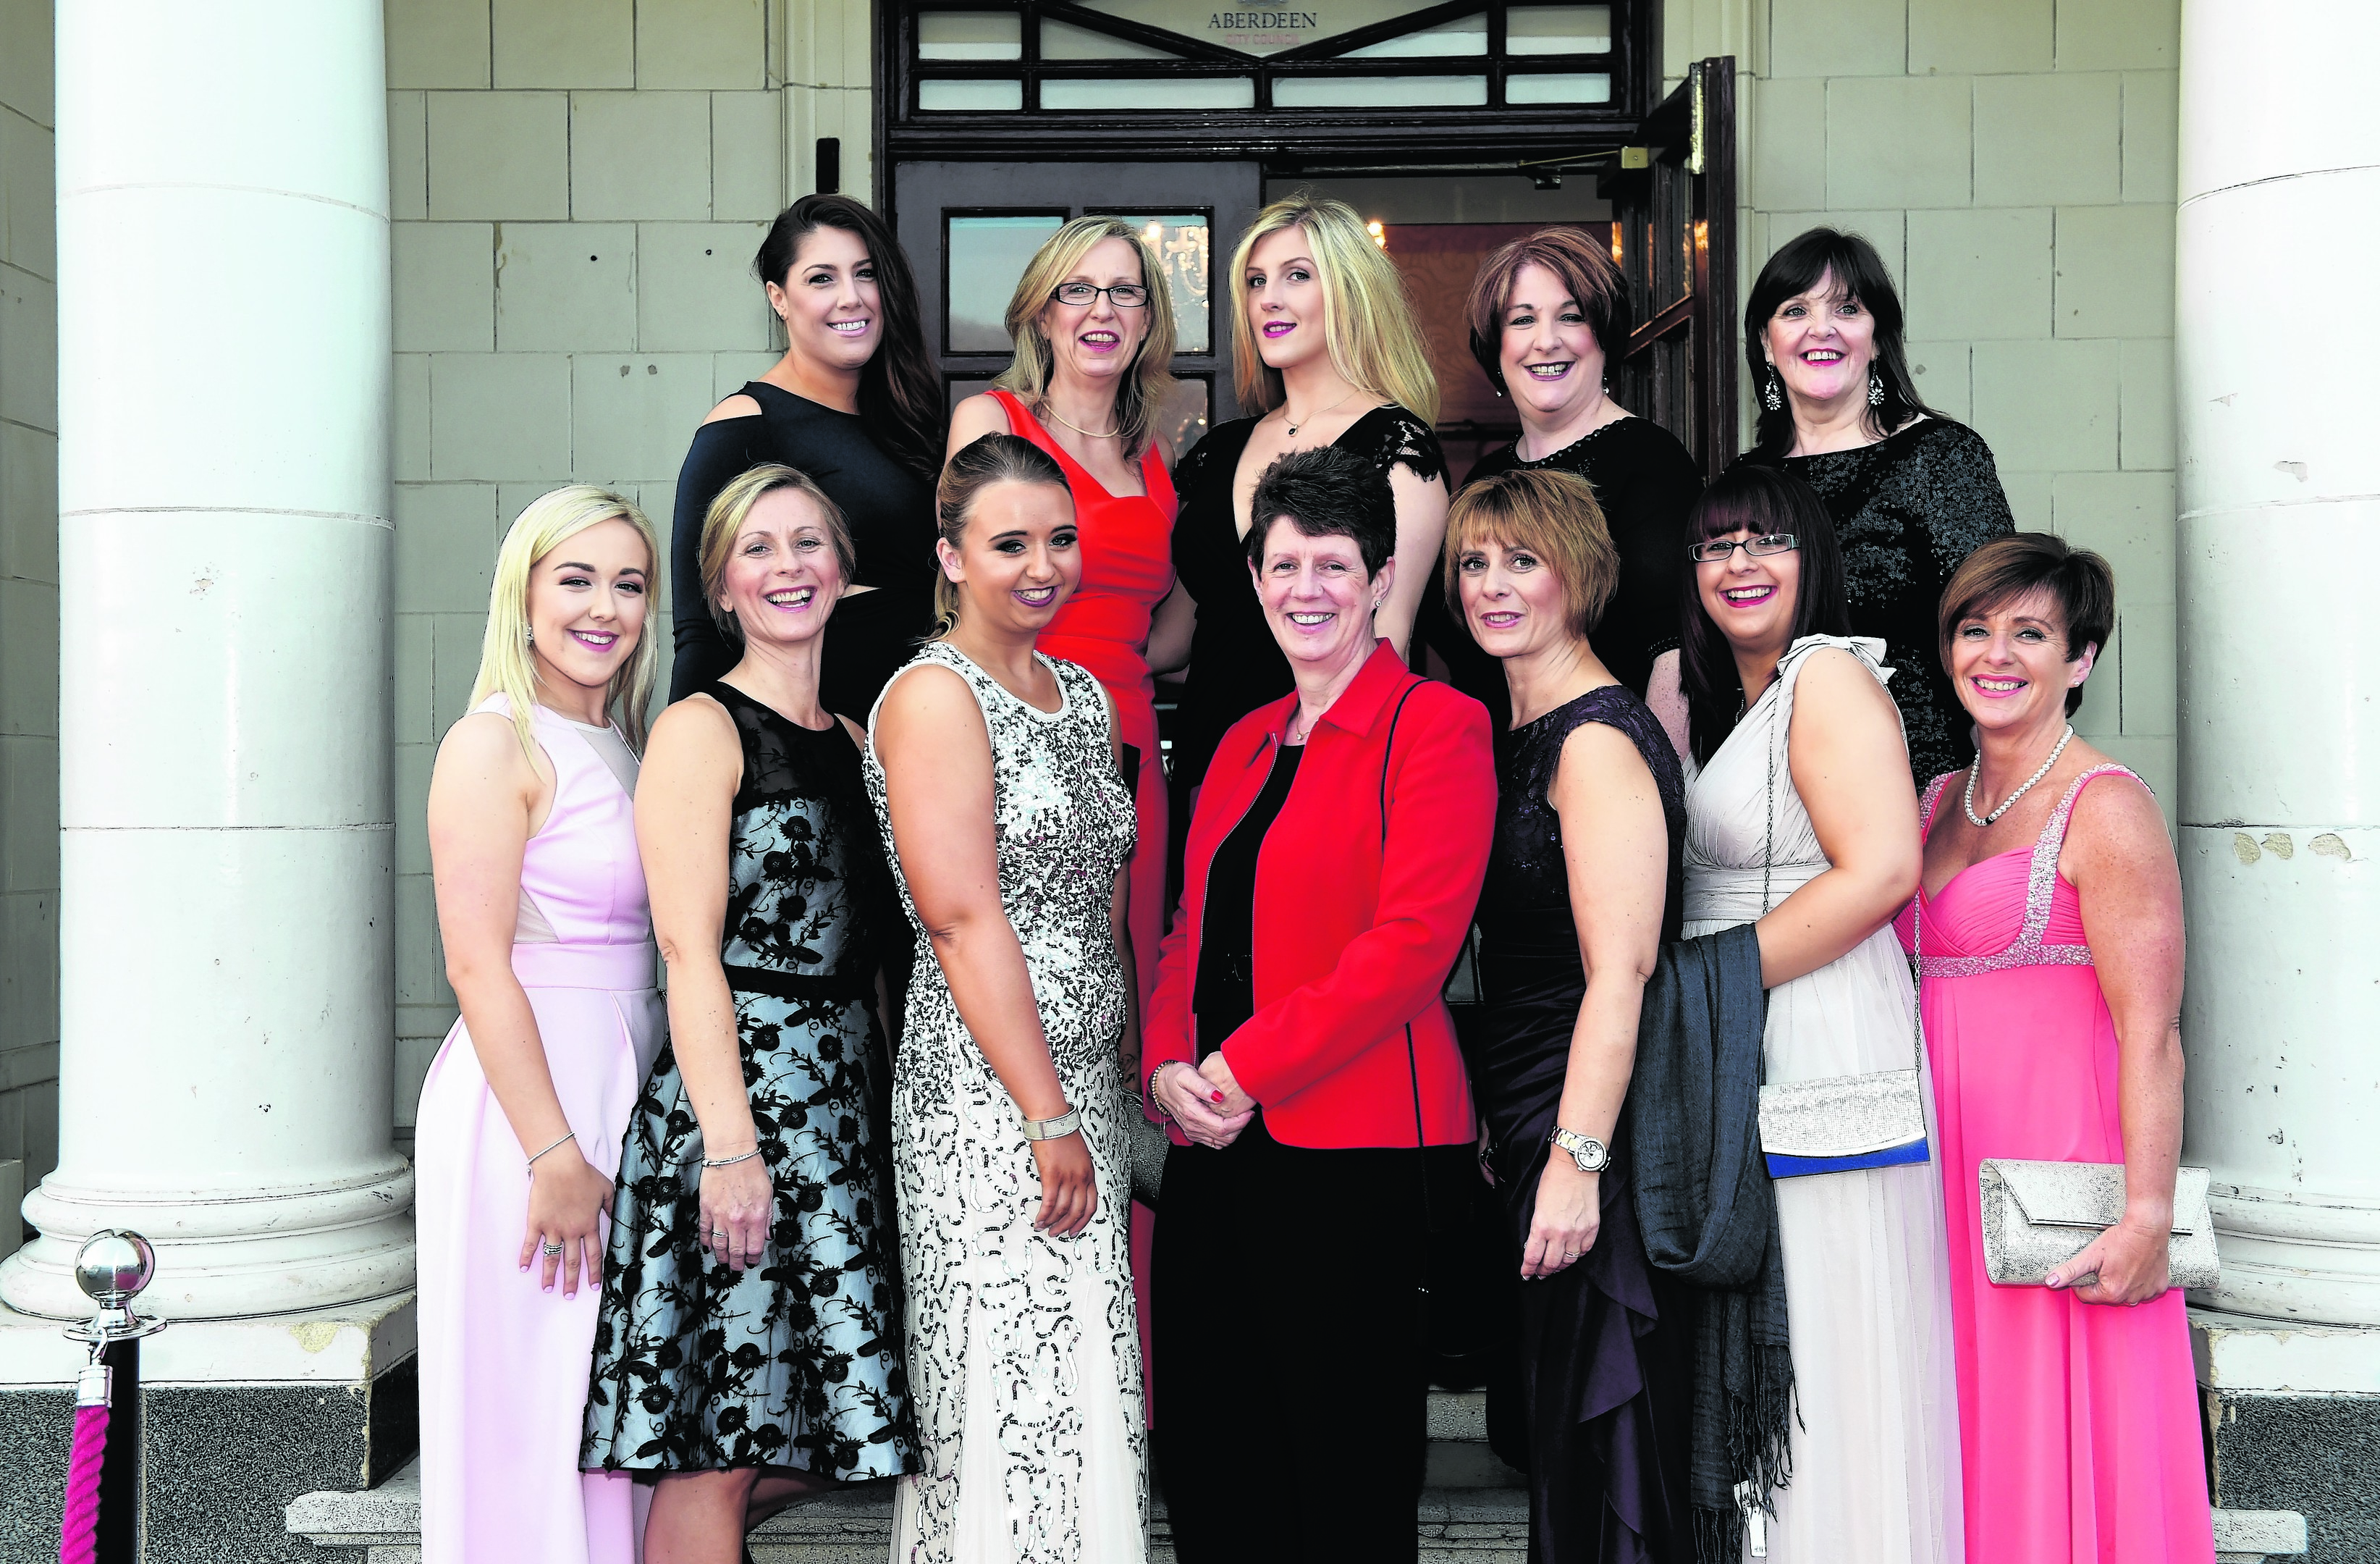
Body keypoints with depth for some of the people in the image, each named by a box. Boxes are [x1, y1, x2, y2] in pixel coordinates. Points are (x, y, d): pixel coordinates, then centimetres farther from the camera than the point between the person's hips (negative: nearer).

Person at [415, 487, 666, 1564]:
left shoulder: (631, 749, 13)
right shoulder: (496, 743, -9)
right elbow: (478, 967, -16)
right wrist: (554, 1154, -20)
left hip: (627, 1092, 8)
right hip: (525, 1100, -7)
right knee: (530, 1419, 0)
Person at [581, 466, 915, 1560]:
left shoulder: (851, 741, 16)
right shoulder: (701, 729, -5)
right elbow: (691, 950, -13)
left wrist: (878, 1093, 10)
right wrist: (729, 1146, -19)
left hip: (848, 1097, 7)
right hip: (738, 1090, -7)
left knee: (825, 1431, 10)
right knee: (720, 1451, -2)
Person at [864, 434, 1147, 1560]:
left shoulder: (1085, 698, 15)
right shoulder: (934, 694, -9)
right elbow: (963, 919, -16)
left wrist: (1127, 1078, 13)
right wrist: (1049, 1118, -17)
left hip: (1086, 1091, 8)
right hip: (987, 1101, -8)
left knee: (1088, 1399, 11)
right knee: (1019, 1398, -4)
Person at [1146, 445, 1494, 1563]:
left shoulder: (1433, 725, -4)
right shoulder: (1244, 744, 19)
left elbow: (1412, 938, -15)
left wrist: (1247, 1068, -15)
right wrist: (1169, 1065, -1)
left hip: (1353, 1146, -7)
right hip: (1214, 1143, 7)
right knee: (1203, 1468, 11)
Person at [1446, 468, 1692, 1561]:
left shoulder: (1598, 738, -14)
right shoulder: (1520, 737, 15)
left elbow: (1620, 973, -20)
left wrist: (1575, 1161, -24)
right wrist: (1494, 1128, 15)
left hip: (1593, 1134, -9)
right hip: (1525, 1134, 9)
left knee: (1603, 1455, -1)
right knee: (1550, 1437, 16)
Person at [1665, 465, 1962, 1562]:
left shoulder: (1829, 674, -8)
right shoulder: (1714, 701, 18)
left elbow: (1881, 870, -19)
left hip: (1819, 1033, -9)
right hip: (1732, 1056, 9)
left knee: (1828, 1339, -2)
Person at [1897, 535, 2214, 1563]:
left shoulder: (2104, 809, -9)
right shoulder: (1940, 802, 13)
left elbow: (2151, 1037, -15)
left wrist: (2147, 1217, -20)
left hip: (2058, 1161, -7)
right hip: (1945, 1159, 7)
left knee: (2054, 1447, 0)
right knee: (1969, 1435, 12)